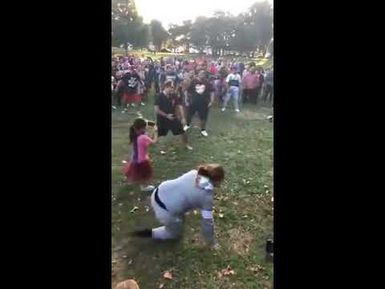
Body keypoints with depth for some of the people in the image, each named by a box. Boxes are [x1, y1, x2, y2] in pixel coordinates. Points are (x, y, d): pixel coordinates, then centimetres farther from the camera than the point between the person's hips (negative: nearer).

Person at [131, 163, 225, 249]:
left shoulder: (195, 173, 5)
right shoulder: (207, 194, -12)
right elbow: (207, 220, -5)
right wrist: (210, 241, 10)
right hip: (165, 213, -7)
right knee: (176, 234, 23)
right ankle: (148, 233, 11)